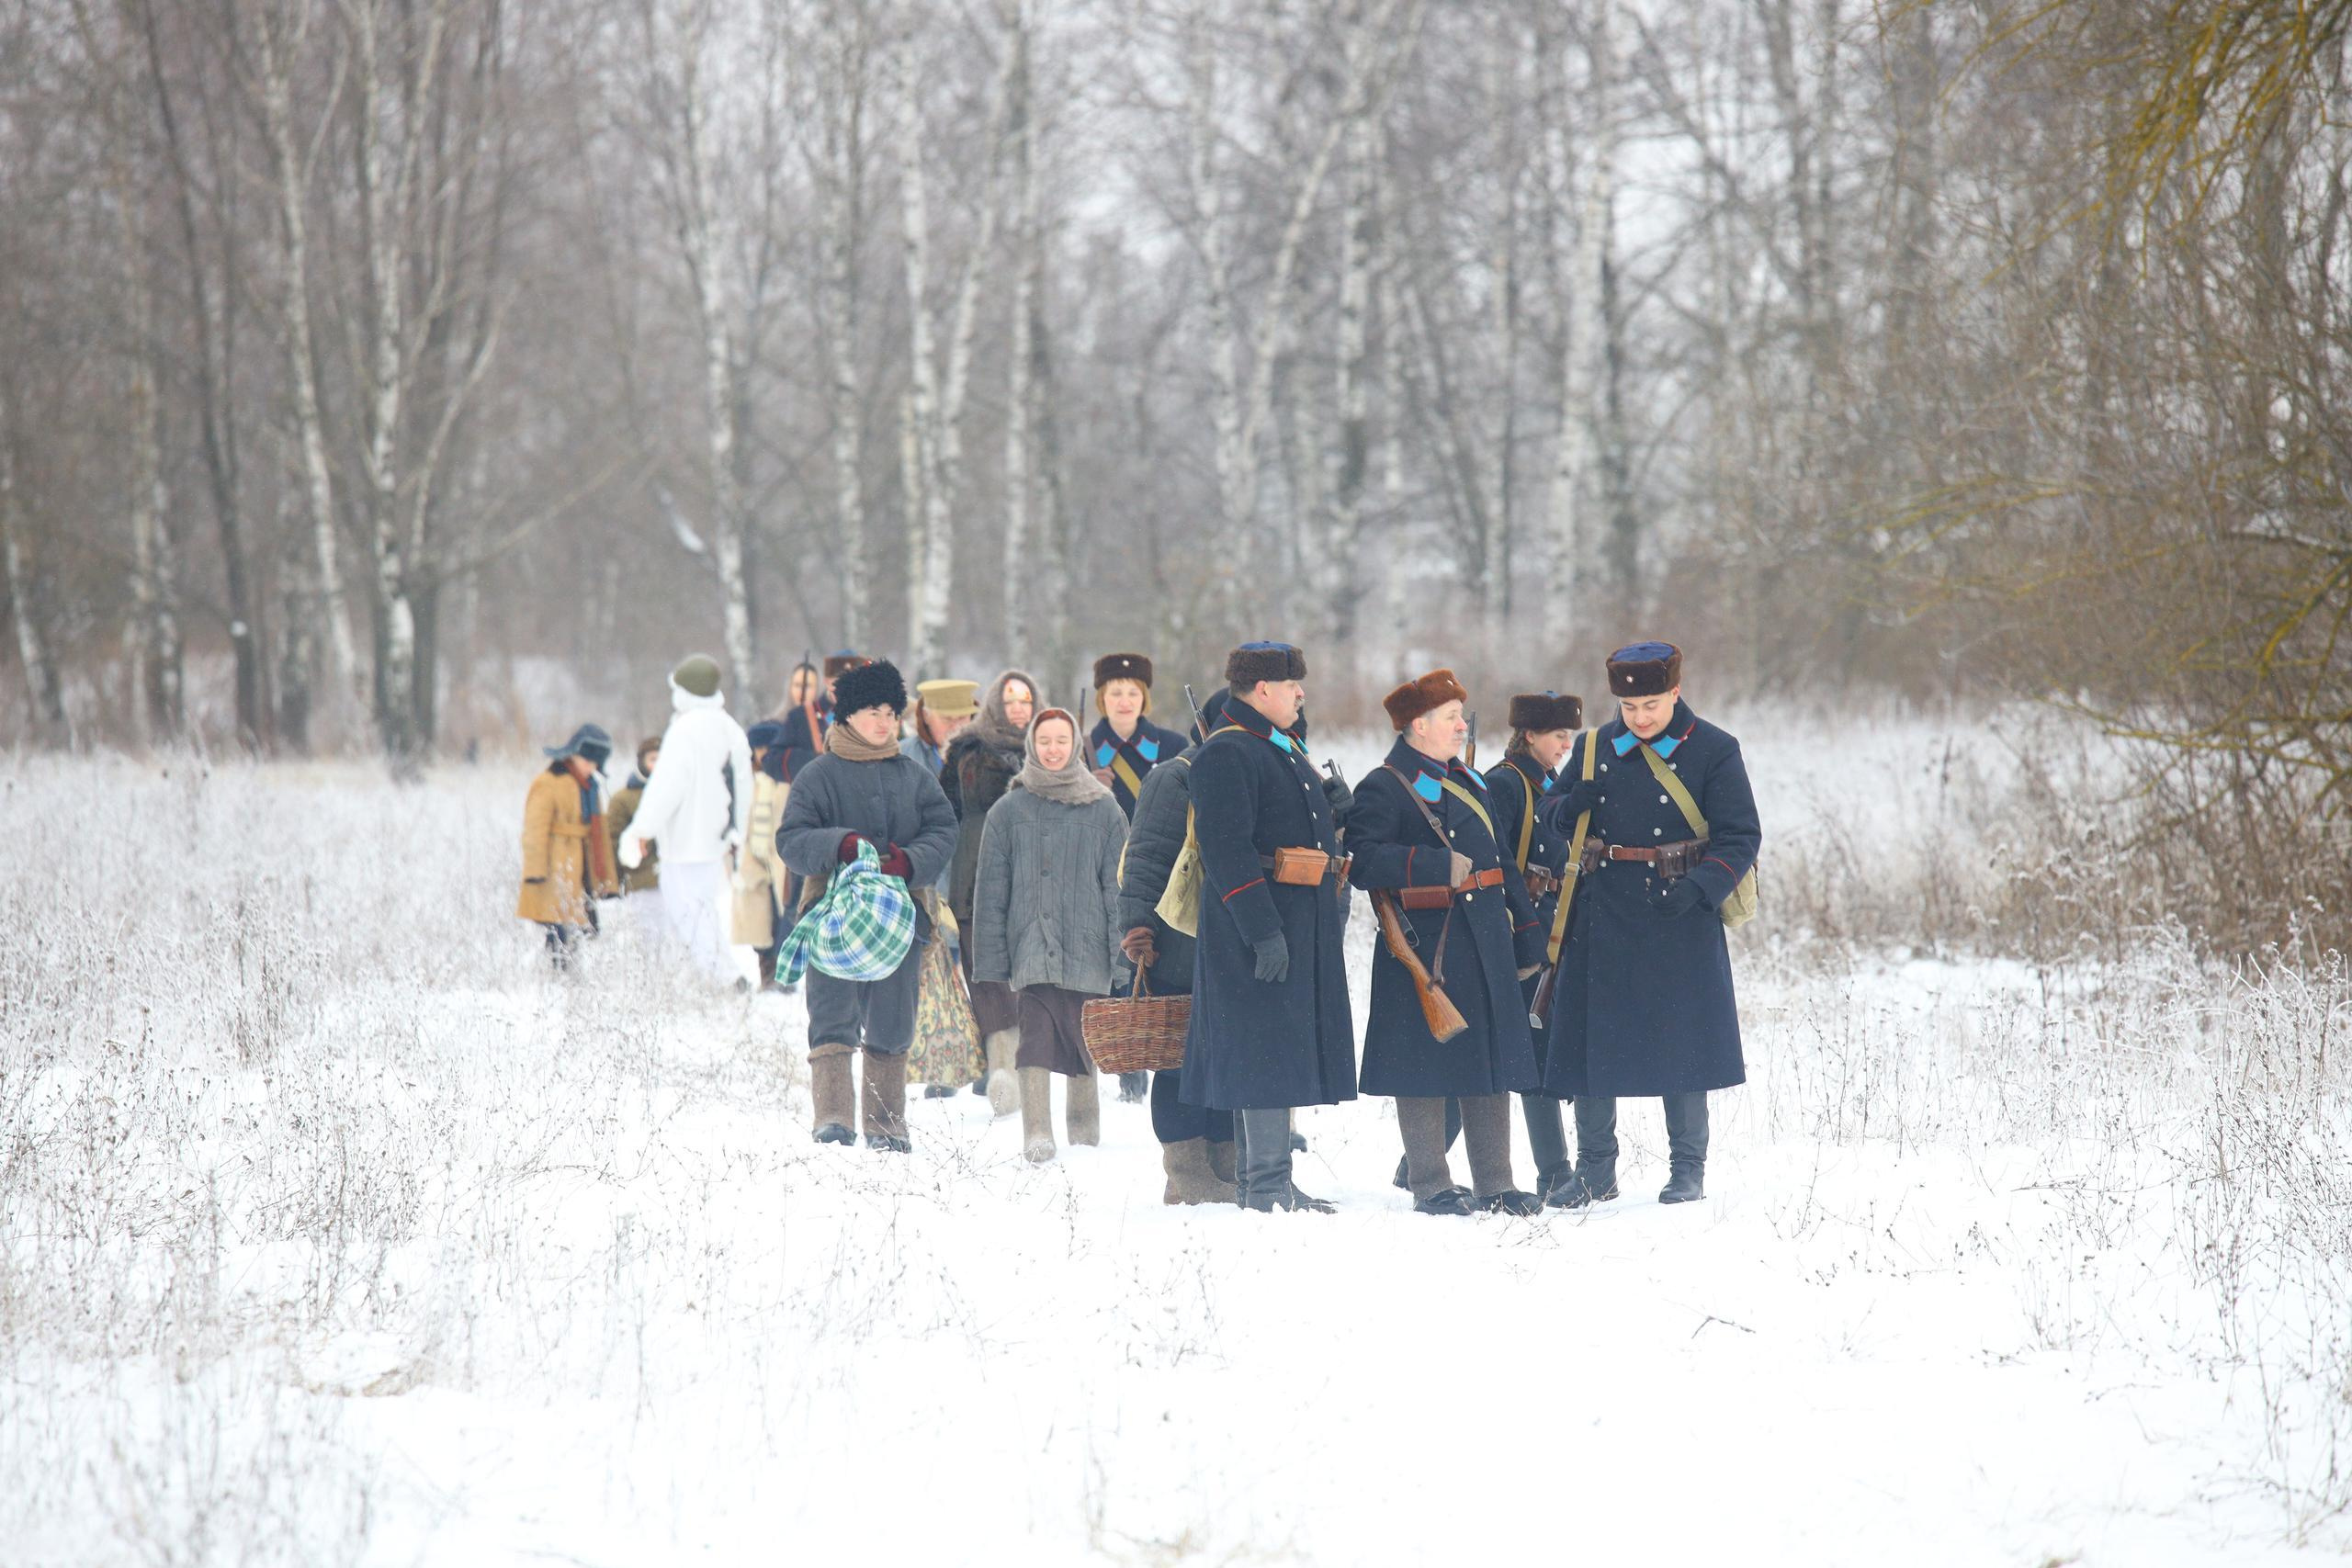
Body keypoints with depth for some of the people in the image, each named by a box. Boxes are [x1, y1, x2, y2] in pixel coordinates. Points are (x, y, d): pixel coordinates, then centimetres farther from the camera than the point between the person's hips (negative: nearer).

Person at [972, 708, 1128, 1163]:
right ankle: (1037, 1135, -19)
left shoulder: (1104, 811, 7)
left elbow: (1117, 887, 6)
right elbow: (991, 891, 8)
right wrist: (991, 963, 2)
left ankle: (1085, 1136, 19)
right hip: (1031, 951, -1)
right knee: (1037, 1037, -14)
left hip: (1086, 952, 1)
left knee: (1083, 1042, 5)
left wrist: (1124, 957, -1)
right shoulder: (1009, 811, 7)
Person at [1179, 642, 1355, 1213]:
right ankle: (1267, 1184, -9)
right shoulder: (1227, 755, -14)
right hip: (1256, 924, -10)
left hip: (1301, 924, 10)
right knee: (1268, 1048, -10)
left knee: (1283, 1051, 12)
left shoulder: (1285, 750, 19)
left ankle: (1257, 1182, 17)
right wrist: (1263, 929, -26)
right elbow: (1227, 850, -21)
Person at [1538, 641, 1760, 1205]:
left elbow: (1740, 836, -4)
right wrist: (1572, 805, -9)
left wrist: (1700, 887, -20)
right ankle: (1594, 1169, 14)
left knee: (1681, 1041, -1)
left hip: (1679, 917, -3)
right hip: (1603, 915, 3)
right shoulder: (1594, 748, 7)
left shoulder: (1713, 751, -3)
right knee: (1593, 1037, 3)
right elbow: (1555, 815, 15)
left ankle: (1688, 1169, 10)